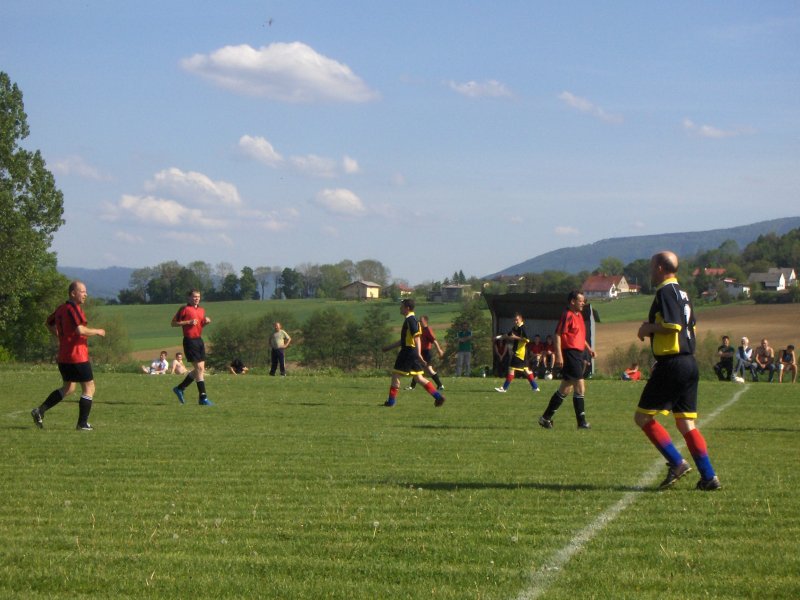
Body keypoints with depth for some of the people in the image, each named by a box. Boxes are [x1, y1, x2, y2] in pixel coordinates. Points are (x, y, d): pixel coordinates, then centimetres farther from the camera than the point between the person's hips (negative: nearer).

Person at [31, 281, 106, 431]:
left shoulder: (61, 309, 12)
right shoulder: (74, 309, -17)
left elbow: (49, 324, 28)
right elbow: (80, 330, -29)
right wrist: (97, 332, -14)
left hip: (63, 357, 9)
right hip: (77, 357, -9)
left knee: (68, 388, 21)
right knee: (89, 388, 1)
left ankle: (40, 410, 13)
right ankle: (82, 424, 2)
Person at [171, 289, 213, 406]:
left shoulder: (201, 310, 15)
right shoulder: (185, 309, -7)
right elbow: (174, 323, -7)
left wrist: (206, 322, 5)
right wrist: (188, 322, -16)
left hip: (199, 340, 8)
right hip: (190, 341, -8)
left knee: (200, 369, 10)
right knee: (199, 368, -10)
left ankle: (180, 388, 26)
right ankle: (203, 398, -7)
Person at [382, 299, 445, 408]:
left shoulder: (410, 320, -12)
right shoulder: (410, 319, 19)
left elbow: (417, 337, -22)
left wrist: (418, 353, -30)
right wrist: (389, 347, 31)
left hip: (408, 352, -10)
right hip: (413, 353, 10)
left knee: (396, 375, -1)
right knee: (418, 377, 9)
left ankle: (391, 401, 3)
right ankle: (438, 396, 4)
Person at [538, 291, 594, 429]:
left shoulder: (579, 316, 18)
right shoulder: (567, 316, -12)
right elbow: (557, 335, -17)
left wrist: (589, 349, 16)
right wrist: (559, 355, -24)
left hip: (578, 354, 10)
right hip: (570, 354, -10)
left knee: (565, 389, 12)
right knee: (580, 387, -10)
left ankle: (546, 418, 19)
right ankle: (581, 422, -7)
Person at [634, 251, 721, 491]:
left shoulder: (666, 292, -11)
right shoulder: (681, 293, 18)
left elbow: (673, 325, -23)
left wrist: (649, 328, -7)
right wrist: (653, 329, 20)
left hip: (671, 364, -9)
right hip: (689, 363, 9)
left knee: (643, 417, -2)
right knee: (686, 424, 9)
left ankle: (677, 462, -8)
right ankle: (709, 477, 3)